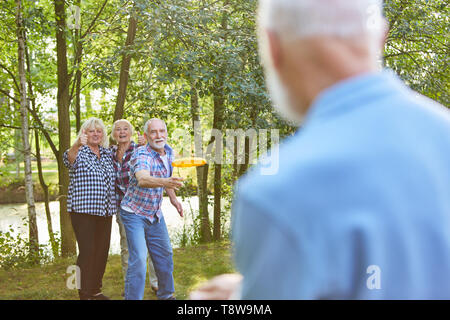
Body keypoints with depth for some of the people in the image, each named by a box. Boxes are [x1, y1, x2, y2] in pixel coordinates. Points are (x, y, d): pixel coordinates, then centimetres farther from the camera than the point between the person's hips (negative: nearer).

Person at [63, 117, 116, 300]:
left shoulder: (107, 153, 14)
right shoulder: (79, 152, -4)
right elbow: (69, 158, -27)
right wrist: (77, 144, -51)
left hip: (105, 210, 6)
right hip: (83, 210, -6)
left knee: (102, 251, 9)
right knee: (87, 251, -9)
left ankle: (95, 290, 21)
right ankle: (85, 294, -3)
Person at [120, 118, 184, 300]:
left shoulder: (168, 151, -2)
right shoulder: (141, 155, -27)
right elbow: (142, 180, -48)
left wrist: (173, 198, 10)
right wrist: (164, 182, -66)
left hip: (155, 213, 7)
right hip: (134, 214, -7)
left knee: (164, 254, 14)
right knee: (138, 259, -16)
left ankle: (165, 295, 31)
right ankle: (132, 297, -6)